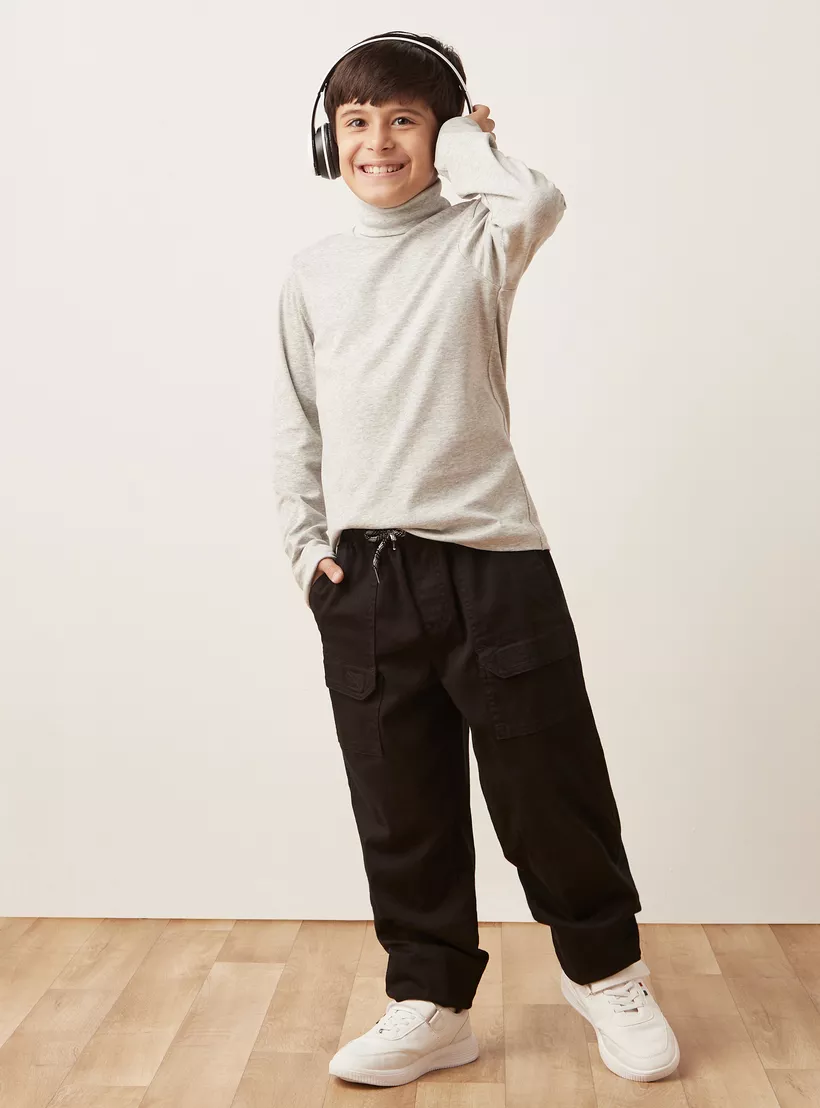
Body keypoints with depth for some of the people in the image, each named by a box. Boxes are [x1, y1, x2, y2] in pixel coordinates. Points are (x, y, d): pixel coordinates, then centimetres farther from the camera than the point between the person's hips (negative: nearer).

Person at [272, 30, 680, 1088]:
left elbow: (538, 201, -19)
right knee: (401, 807, 9)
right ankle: (432, 1006, 26)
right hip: (362, 576, 3)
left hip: (492, 561, -3)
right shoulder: (313, 272, 13)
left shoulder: (476, 239, 5)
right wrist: (304, 544, 7)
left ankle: (604, 970, 29)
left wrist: (462, 143, -1)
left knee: (549, 783, 5)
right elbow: (295, 424, 16)